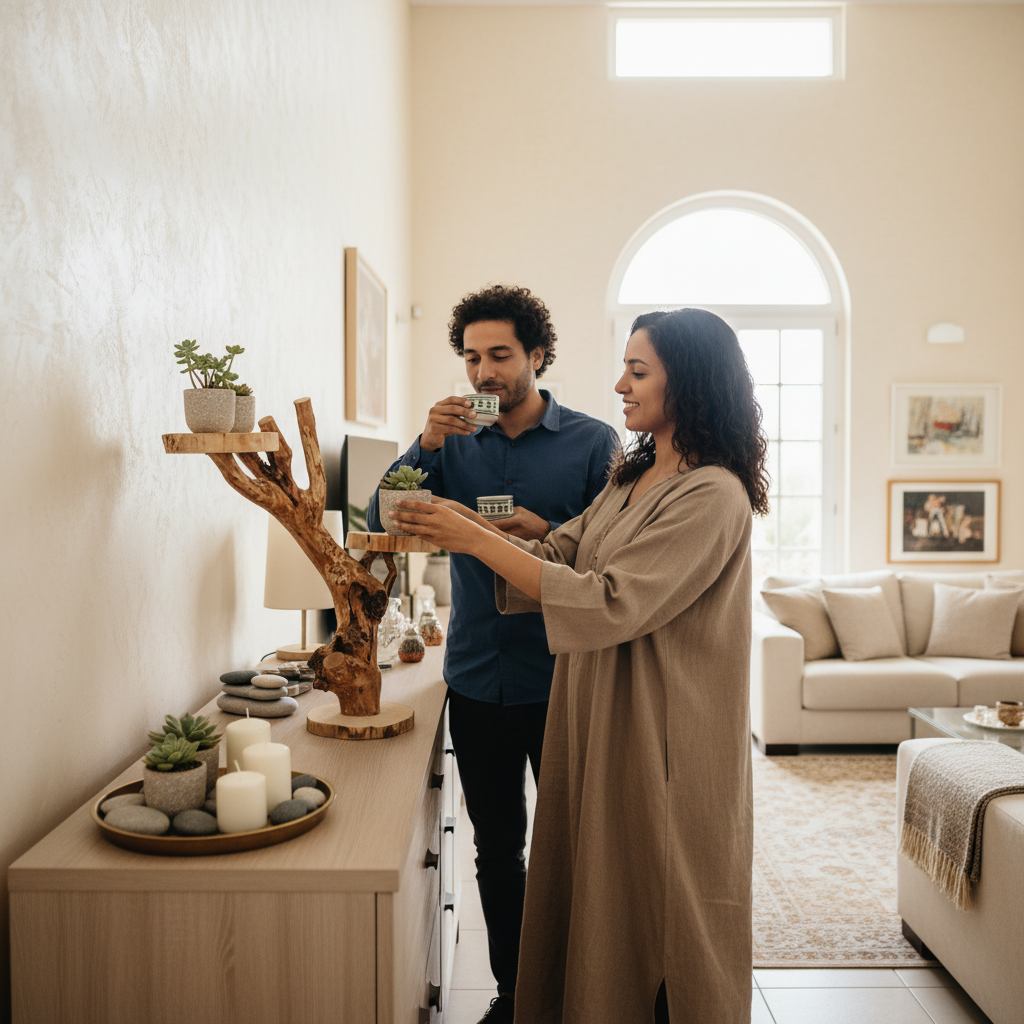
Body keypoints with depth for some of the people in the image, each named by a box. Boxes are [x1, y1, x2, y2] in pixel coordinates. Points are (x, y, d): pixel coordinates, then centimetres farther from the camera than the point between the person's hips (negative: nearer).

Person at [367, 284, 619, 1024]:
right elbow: (380, 523, -2)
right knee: (497, 847, 16)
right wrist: (425, 446, -15)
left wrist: (546, 532, -23)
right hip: (476, 678, 3)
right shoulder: (456, 442, 5)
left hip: (560, 678, -3)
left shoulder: (592, 442, -3)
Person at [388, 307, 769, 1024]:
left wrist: (478, 539, -23)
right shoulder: (631, 478, 9)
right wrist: (446, 533, -5)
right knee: (593, 900, 19)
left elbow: (608, 602, -25)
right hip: (598, 720, 8)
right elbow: (557, 554, 7)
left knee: (658, 914, 10)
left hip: (662, 740, -8)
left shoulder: (713, 495, -19)